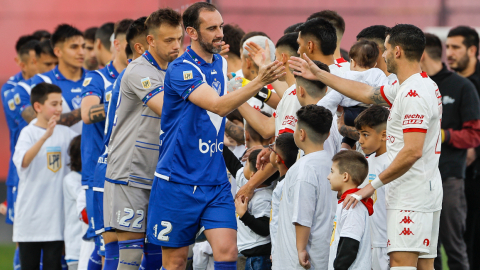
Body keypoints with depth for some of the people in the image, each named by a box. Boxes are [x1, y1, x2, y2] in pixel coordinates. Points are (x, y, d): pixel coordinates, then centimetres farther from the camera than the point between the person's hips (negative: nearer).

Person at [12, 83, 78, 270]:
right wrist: (45, 136, -36)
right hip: (30, 217, -3)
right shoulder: (28, 133, -7)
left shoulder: (65, 133, 7)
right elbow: (23, 161, -24)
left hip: (56, 216, 3)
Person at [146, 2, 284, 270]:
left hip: (216, 182, 6)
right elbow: (219, 106, -30)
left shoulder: (221, 63, 9)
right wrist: (259, 82, -40)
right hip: (178, 182, -6)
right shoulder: (181, 70, -15)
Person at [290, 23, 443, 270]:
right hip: (427, 194, 10)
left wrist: (374, 185, -19)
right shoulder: (410, 87, 17)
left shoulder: (414, 94, -17)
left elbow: (412, 151, -24)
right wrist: (319, 75, 32)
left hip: (411, 197, -10)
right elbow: (367, 93, 28)